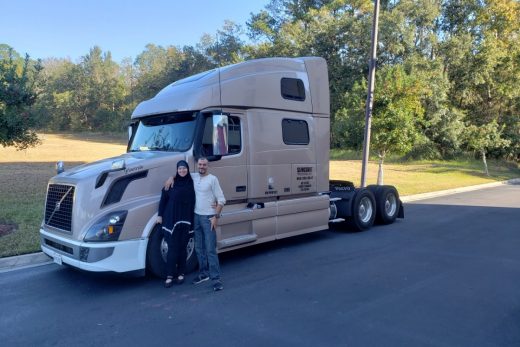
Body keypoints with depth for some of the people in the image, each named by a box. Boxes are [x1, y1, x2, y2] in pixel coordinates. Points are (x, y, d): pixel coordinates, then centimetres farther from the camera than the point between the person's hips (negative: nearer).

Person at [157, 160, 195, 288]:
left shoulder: (191, 183, 5)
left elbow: (193, 202, 9)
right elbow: (163, 199, 3)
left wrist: (191, 220, 6)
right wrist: (160, 215, 0)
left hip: (185, 220, 2)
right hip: (171, 220, -2)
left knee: (182, 247, 8)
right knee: (172, 248, -2)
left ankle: (181, 274, 19)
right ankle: (170, 276, 5)